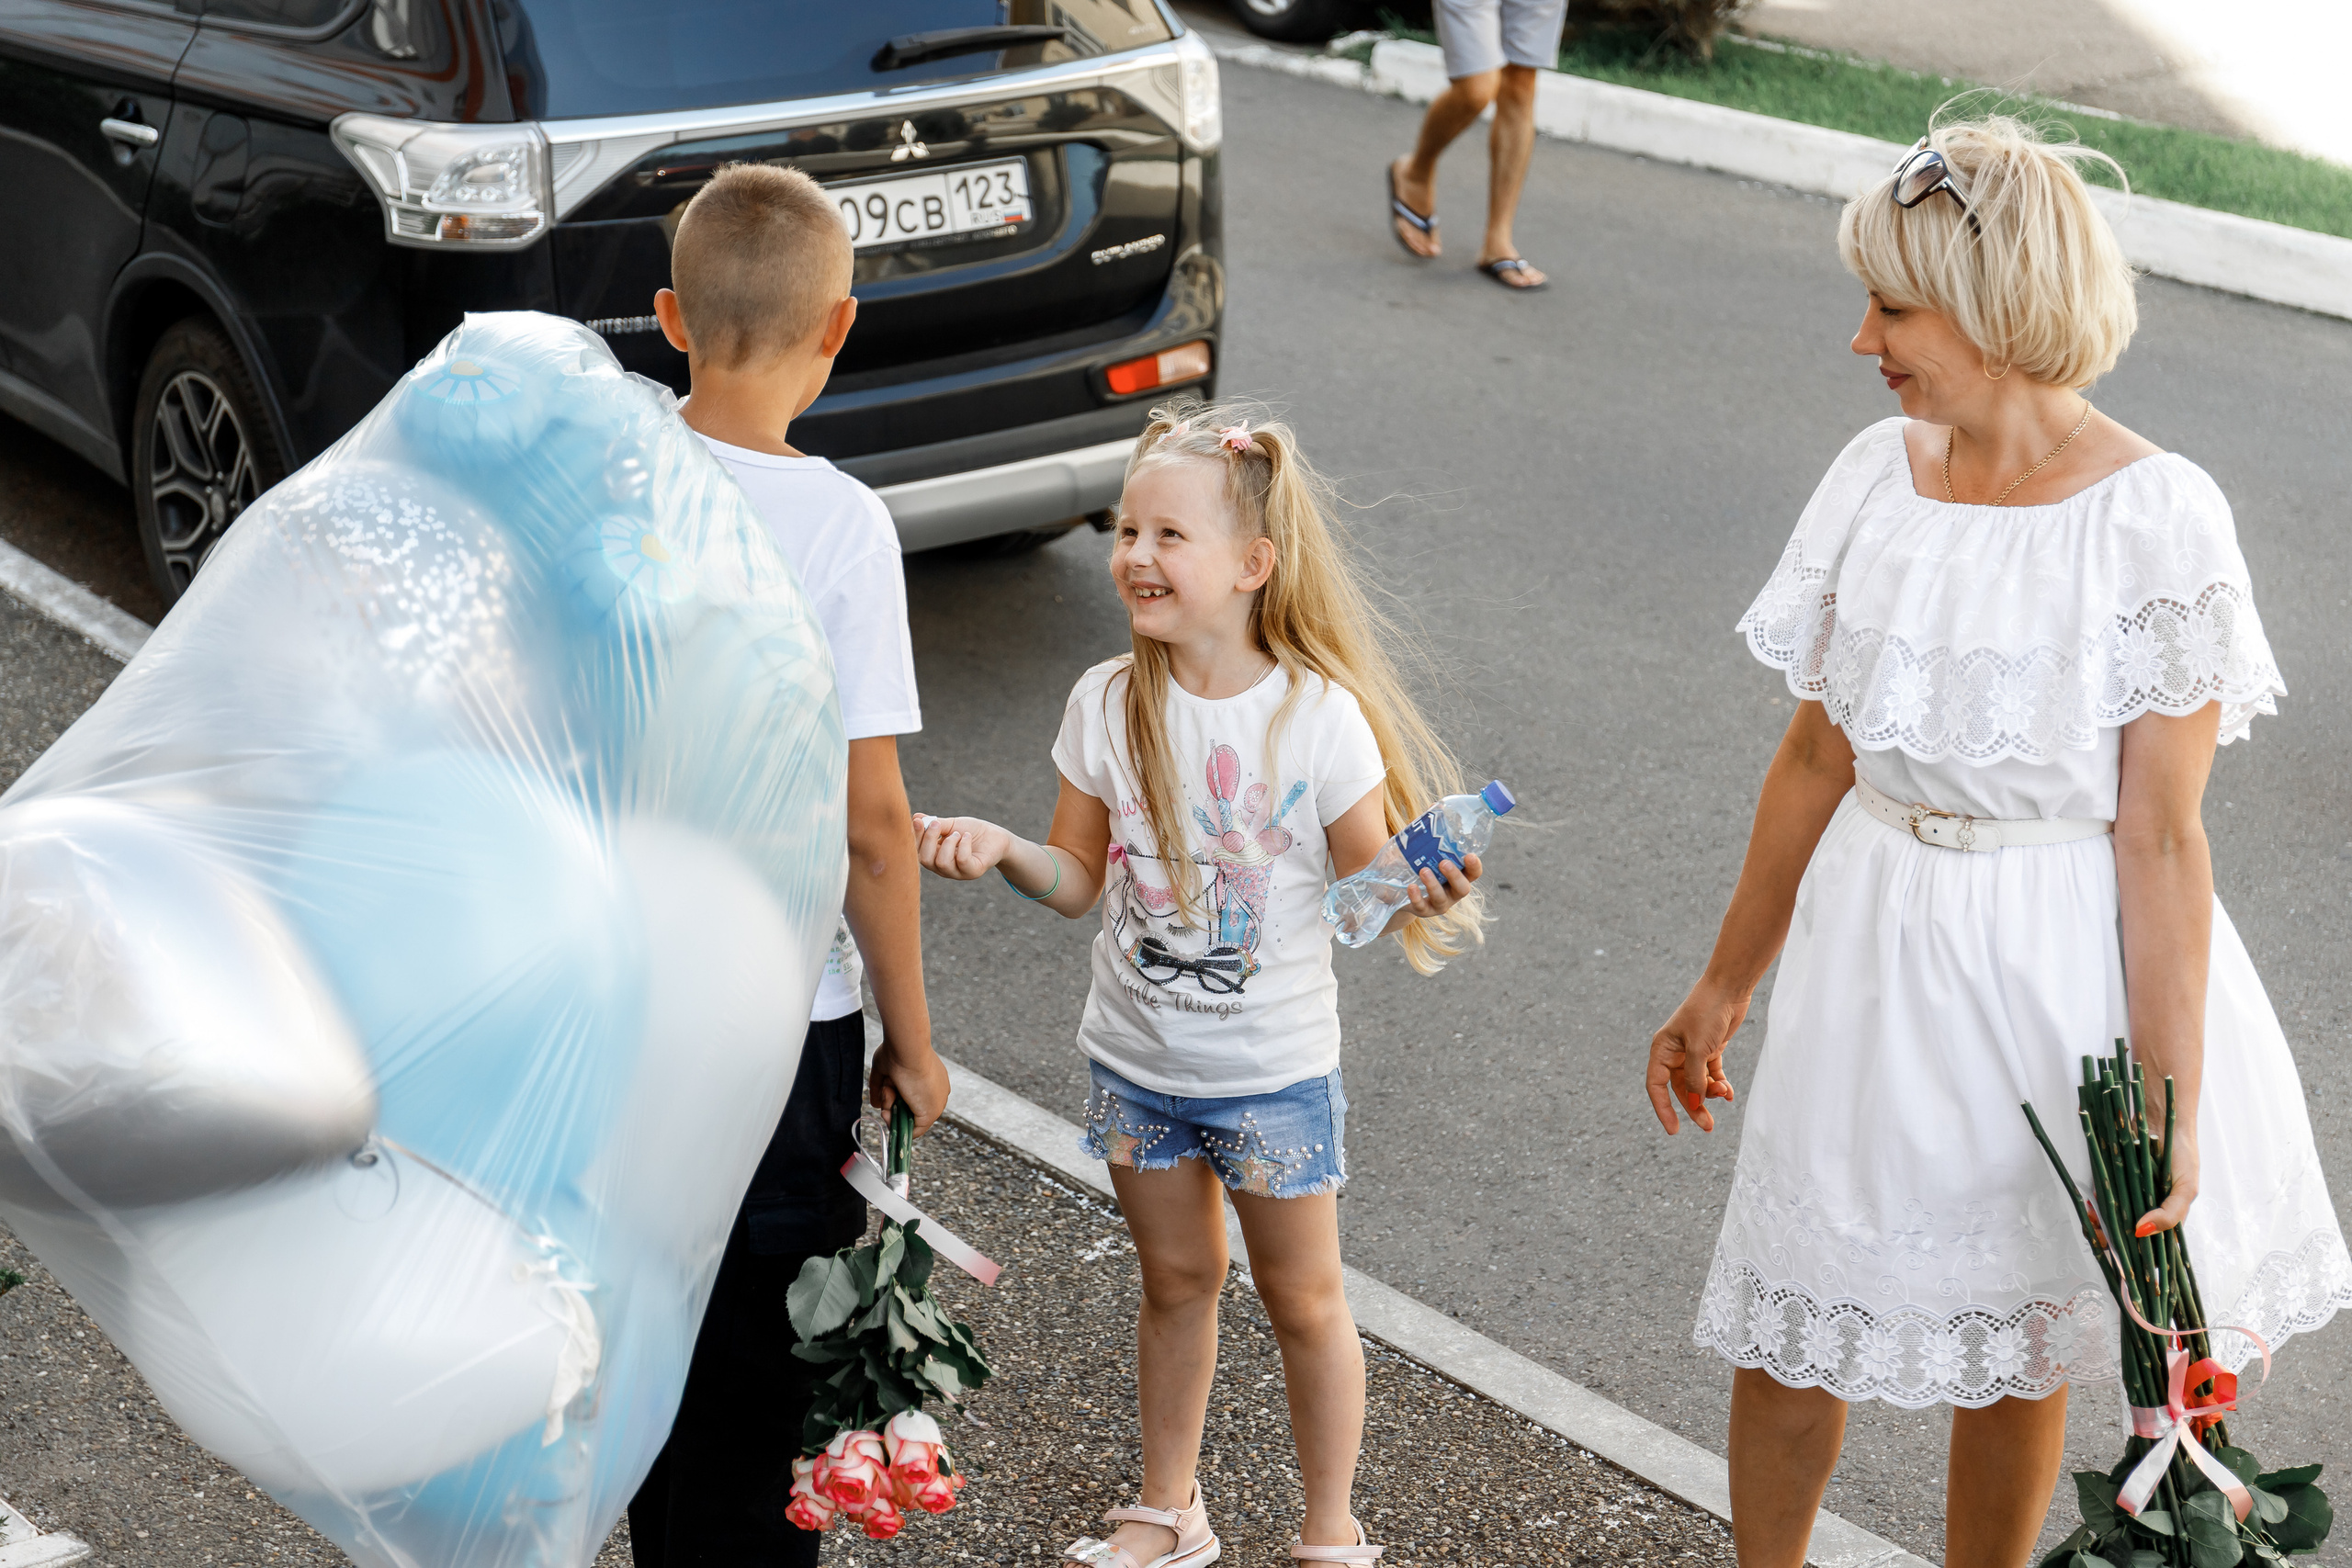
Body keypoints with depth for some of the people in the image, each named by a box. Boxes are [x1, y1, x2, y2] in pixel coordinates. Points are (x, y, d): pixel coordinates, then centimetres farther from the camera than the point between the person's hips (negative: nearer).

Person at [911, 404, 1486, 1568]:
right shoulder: (1107, 705, -7)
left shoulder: (1318, 716, -16)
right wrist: (1001, 848, -18)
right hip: (1138, 1064, 3)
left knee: (1303, 1300, 11)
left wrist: (1423, 897, -30)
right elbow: (1080, 880, 0)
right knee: (1175, 1281, 19)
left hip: (1276, 1070, -3)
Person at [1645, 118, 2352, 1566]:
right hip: (1875, 949, 4)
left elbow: (2160, 836, -15)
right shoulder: (1879, 474, -1)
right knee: (1792, 1345, 12)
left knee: (2020, 1358, 14)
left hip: (2063, 963, -4)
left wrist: (2172, 1102, -16)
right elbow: (1818, 755, 7)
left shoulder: (2156, 515, -16)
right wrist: (1726, 988, 12)